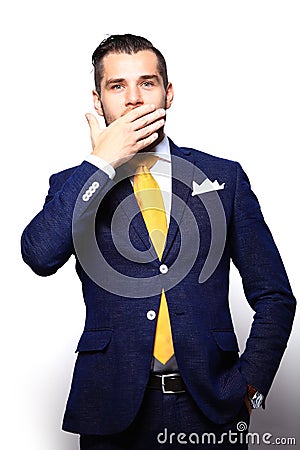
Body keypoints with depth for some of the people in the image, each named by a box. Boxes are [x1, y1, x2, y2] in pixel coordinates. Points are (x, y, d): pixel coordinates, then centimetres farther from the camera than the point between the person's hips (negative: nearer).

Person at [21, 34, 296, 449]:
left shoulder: (223, 177, 5)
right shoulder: (75, 185, 4)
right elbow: (40, 256, -17)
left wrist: (249, 385, -4)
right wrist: (103, 162, -14)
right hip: (114, 411, 0)